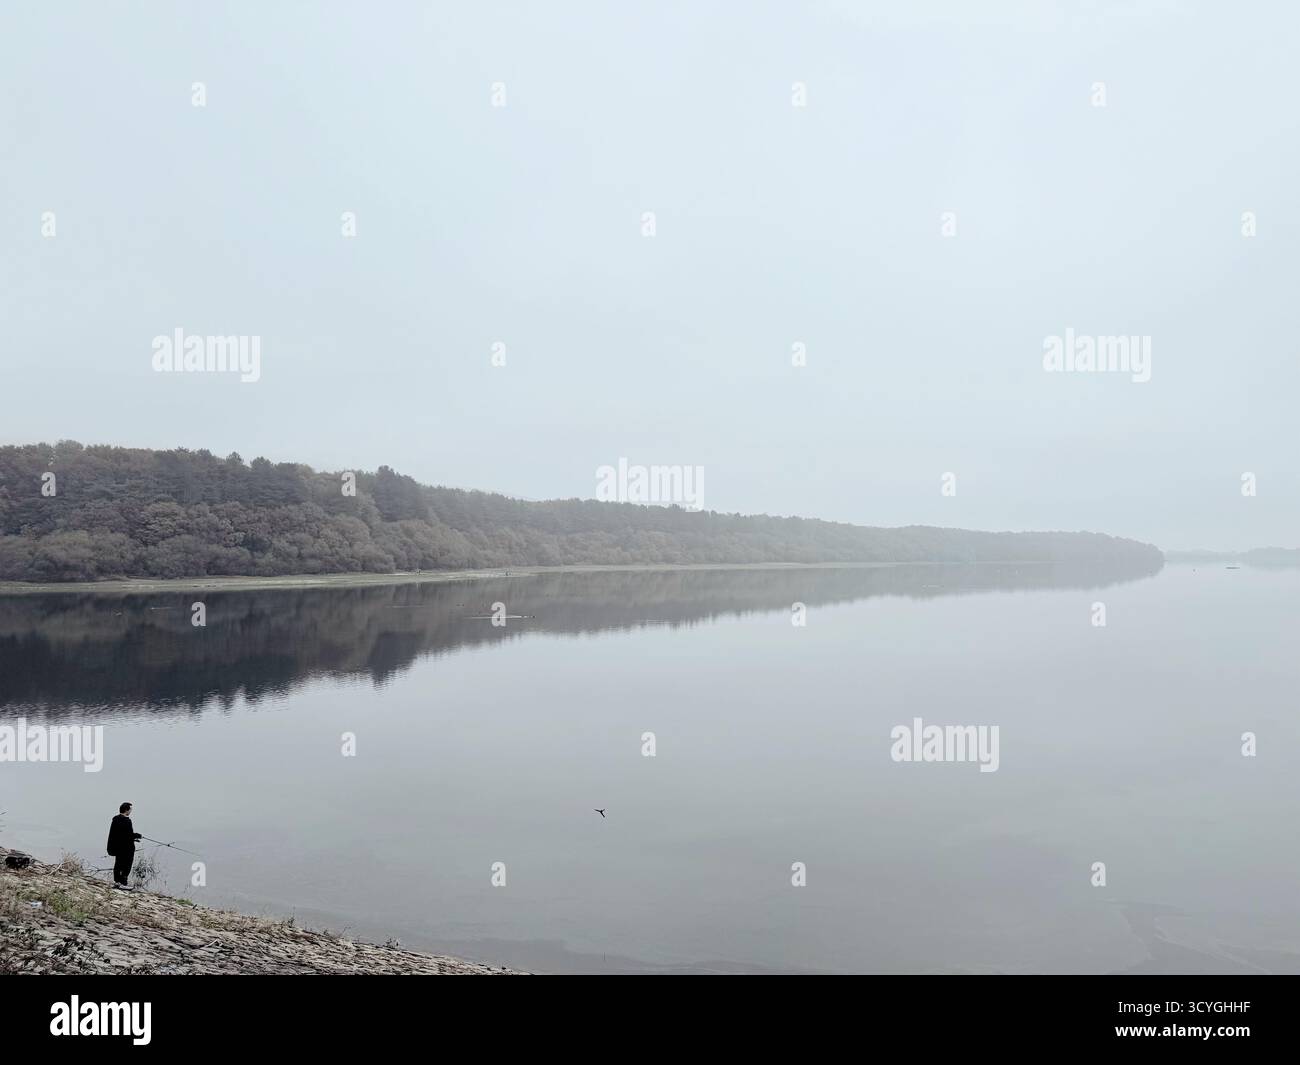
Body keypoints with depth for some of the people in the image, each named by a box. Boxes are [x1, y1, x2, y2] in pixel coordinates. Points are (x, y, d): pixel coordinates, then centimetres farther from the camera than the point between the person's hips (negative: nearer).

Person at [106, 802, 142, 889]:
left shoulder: (115, 819, 7)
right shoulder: (126, 820, -22)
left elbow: (113, 834, 16)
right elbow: (129, 835, -23)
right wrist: (137, 835, -3)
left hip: (117, 847, 9)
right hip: (126, 847, -9)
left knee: (118, 864, 16)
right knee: (126, 865, -2)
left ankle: (116, 882, 23)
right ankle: (123, 883, -1)